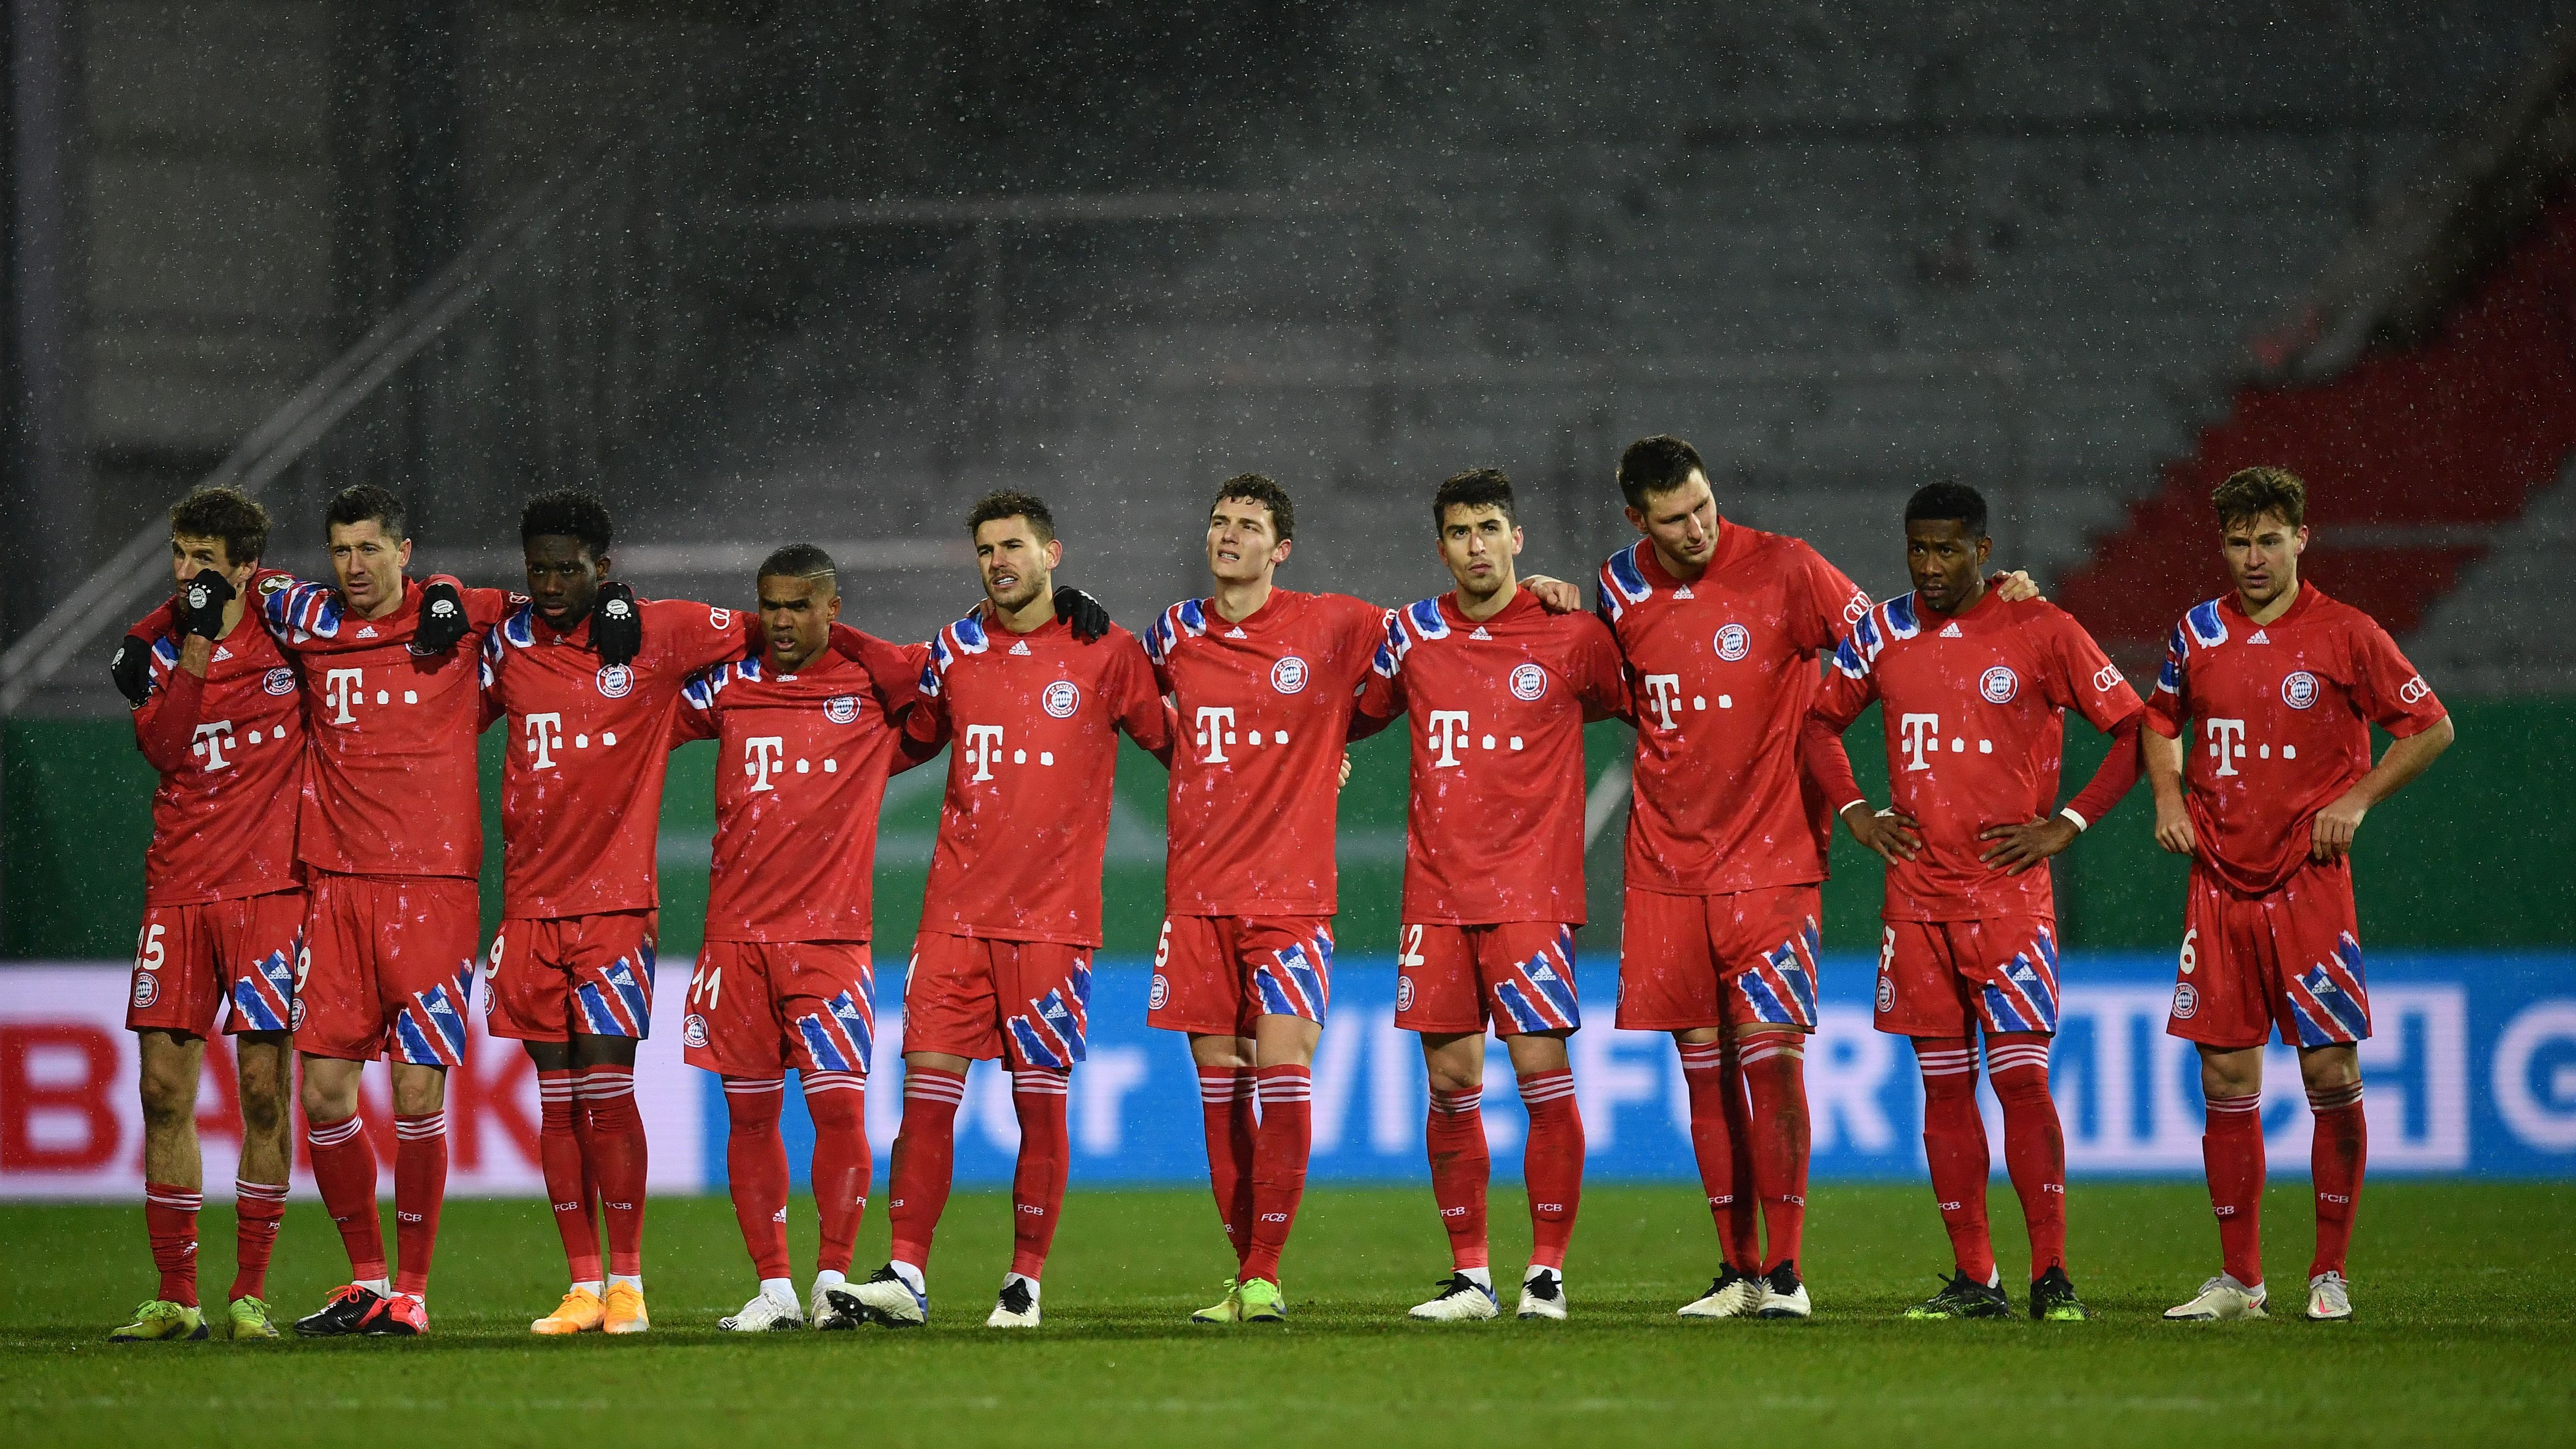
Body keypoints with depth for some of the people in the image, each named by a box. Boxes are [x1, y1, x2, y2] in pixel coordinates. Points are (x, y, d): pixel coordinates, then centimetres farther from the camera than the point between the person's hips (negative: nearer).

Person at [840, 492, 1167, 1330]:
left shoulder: (1104, 654, 2)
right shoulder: (955, 652, 11)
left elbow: (1174, 744, 9)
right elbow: (910, 742, 25)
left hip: (1055, 913, -3)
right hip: (956, 909, 3)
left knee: (1041, 1099, -1)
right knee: (928, 1085, -5)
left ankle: (1026, 1283, 8)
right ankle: (906, 1278, -6)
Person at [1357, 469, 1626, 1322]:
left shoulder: (1568, 636, -1)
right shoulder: (1412, 635, 8)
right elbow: (1355, 715, 23)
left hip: (1533, 891, -3)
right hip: (1436, 892, 3)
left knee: (1543, 1074, -8)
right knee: (1450, 1084, 2)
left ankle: (1548, 1271, 0)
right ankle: (1470, 1277, 9)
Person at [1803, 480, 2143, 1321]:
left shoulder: (2041, 632, -4)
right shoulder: (1883, 634, 8)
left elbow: (2135, 731, 0)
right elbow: (1821, 719, 24)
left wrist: (2065, 825, -6)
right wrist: (1855, 813, 11)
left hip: (2009, 889, -4)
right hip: (1917, 895, 4)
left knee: (2021, 1076, -10)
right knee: (1943, 1085, 4)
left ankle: (2051, 1275, -7)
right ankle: (1972, 1278, 8)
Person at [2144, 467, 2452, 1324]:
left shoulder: (2343, 635, -4)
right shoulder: (2199, 633, 7)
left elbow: (2431, 728, 2)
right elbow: (2161, 721, 24)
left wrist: (2357, 800, -8)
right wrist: (2168, 797, 7)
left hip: (2309, 883, -4)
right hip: (2220, 884, 4)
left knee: (2332, 1075, -5)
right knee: (2226, 1082, 3)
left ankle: (2331, 1274, 5)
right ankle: (2238, 1278, 9)